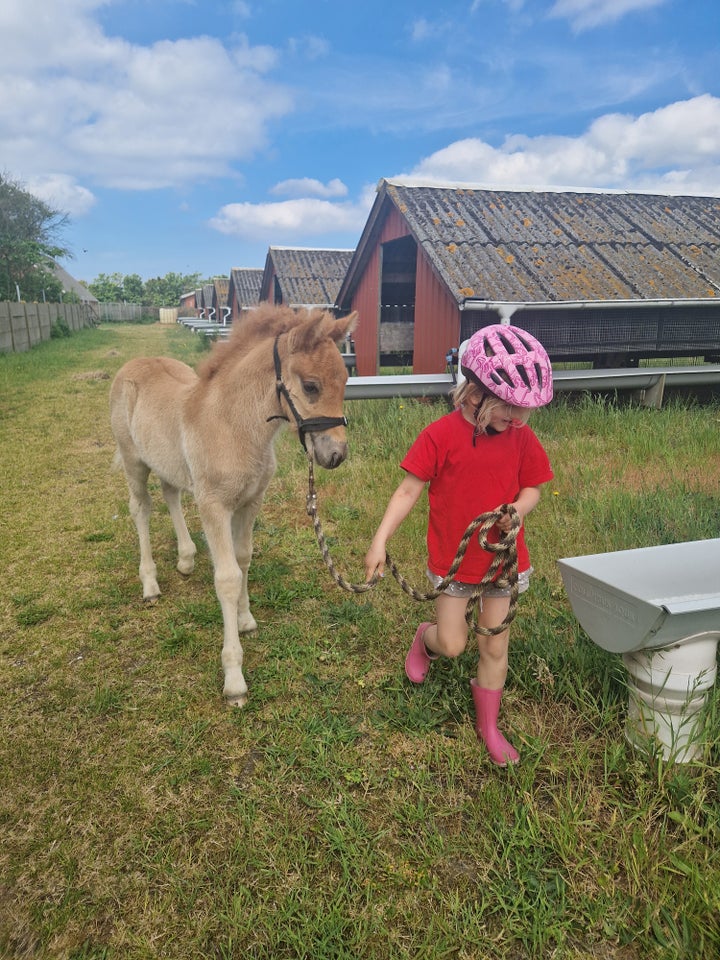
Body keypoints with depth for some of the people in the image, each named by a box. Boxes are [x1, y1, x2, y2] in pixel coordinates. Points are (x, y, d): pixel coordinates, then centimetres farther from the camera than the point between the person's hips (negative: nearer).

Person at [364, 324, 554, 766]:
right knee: (453, 644, 3)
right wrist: (380, 541, -17)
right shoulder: (441, 435, -16)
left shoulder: (522, 438, -6)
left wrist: (519, 509, -18)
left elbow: (532, 486, 6)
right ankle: (426, 639, 42)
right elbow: (409, 491, -12)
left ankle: (489, 725, 34)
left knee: (495, 647, 12)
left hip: (504, 557, 3)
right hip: (453, 559, -2)